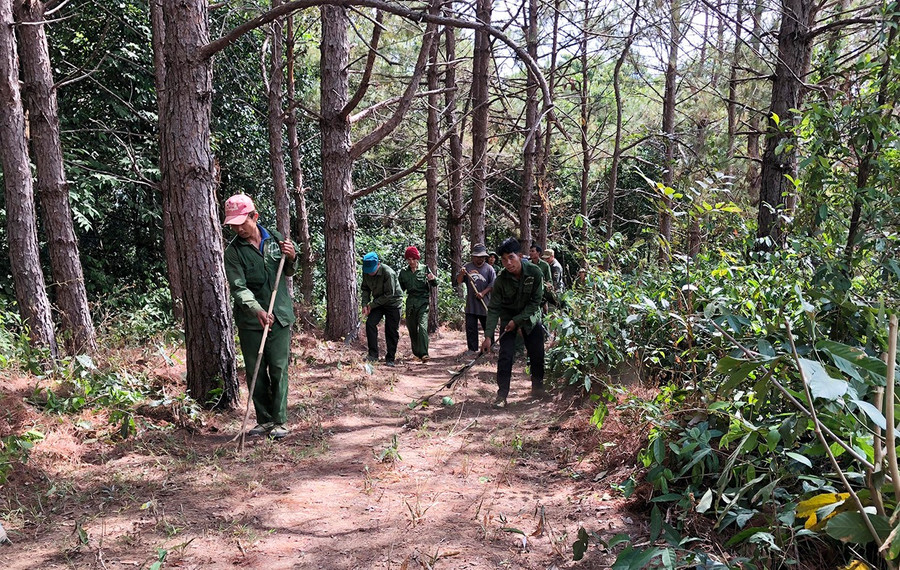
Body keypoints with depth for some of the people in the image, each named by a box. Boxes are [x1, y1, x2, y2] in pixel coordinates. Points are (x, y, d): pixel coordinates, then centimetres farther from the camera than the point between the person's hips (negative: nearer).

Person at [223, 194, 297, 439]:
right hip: (250, 321, -1)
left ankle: (279, 420, 12)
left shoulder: (275, 238, 4)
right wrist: (257, 310, -32)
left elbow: (288, 273, 18)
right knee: (255, 372, 6)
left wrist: (291, 258, -5)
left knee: (279, 370, 2)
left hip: (279, 317, 1)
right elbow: (238, 288, -15)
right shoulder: (233, 251, -4)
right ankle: (264, 420, 20)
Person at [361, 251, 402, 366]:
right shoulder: (366, 273, -8)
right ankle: (373, 354, -6)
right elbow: (365, 289, 6)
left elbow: (389, 294, -24)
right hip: (378, 303, 5)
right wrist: (365, 304, -9)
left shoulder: (388, 273, -28)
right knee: (370, 323, -13)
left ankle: (390, 359, 10)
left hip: (393, 303, -5)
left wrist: (372, 305, -20)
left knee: (392, 331, -3)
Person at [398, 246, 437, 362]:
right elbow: (401, 288, 18)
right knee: (411, 328, 8)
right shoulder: (404, 272, 7)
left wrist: (432, 279, -18)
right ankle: (416, 353, 23)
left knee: (422, 326, -18)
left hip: (423, 301, -4)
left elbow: (434, 285, 4)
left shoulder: (425, 269, 0)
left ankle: (424, 354, -21)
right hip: (410, 302, 4)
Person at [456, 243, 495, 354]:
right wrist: (461, 273, -17)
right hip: (471, 303, 1)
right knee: (470, 327, 4)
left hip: (485, 303, -1)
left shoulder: (489, 269, 2)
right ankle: (472, 349, 12)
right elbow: (459, 281, 4)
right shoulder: (467, 267, 6)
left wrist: (483, 293, -13)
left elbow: (493, 284, -2)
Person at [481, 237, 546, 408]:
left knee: (537, 354, 5)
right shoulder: (501, 280, -21)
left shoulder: (534, 272, -21)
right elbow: (494, 309, -19)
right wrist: (488, 336, -27)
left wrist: (517, 320, -21)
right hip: (508, 318, -1)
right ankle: (502, 394, -2)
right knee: (505, 356, -9)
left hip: (530, 316, 1)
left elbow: (535, 301, -16)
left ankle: (537, 386, 27)